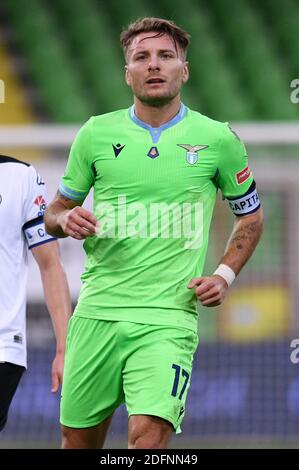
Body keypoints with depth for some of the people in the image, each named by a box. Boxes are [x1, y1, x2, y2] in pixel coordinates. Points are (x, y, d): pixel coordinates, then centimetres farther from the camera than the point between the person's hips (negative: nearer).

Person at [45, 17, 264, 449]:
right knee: (78, 440, 7)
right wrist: (66, 220, -7)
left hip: (168, 316, -2)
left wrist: (224, 275, 2)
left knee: (148, 435, -21)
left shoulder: (217, 139, 3)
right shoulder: (96, 134, 7)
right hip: (98, 311, 2)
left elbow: (250, 216, 17)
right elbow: (55, 213, 17)